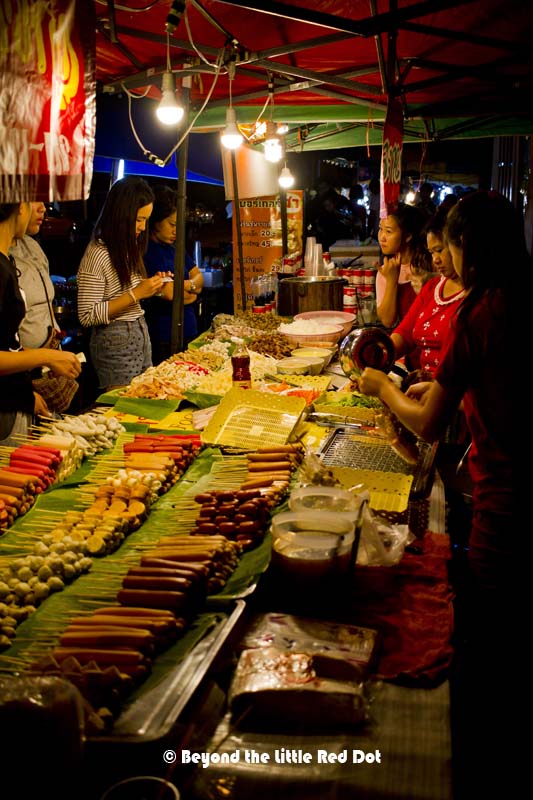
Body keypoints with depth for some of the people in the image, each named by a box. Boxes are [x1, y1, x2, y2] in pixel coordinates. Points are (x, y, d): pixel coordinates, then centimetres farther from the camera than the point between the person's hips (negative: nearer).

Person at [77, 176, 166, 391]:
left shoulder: (129, 247, 9)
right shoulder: (97, 254, -17)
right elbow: (87, 316, -19)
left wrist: (150, 286, -1)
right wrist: (136, 294, -22)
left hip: (141, 332, 8)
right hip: (116, 342, -8)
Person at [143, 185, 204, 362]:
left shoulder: (174, 248, 14)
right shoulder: (146, 251, -13)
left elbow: (198, 277, 16)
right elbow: (170, 295, -18)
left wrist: (188, 285, -7)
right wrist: (192, 289, 2)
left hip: (188, 334, 8)